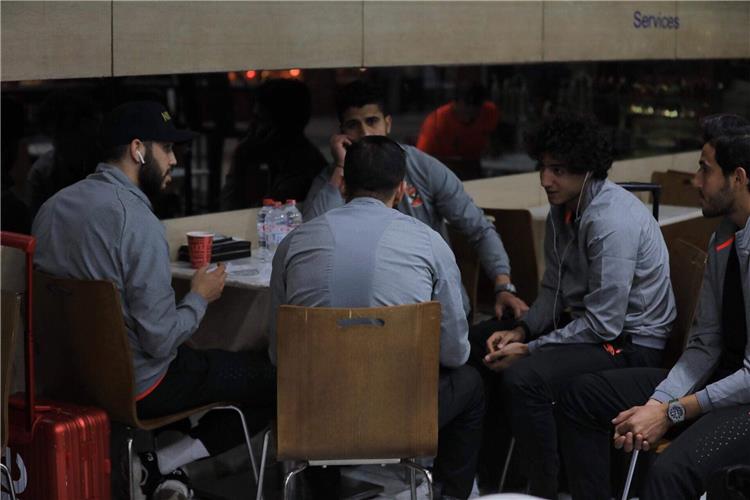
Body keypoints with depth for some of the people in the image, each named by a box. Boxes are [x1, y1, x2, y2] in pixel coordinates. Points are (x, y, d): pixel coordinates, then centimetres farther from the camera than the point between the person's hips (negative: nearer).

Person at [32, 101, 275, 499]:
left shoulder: (52, 206, 1)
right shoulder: (137, 221, -23)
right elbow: (161, 341, -24)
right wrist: (200, 298, -5)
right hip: (136, 386, -8)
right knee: (274, 377, 2)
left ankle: (161, 465, 13)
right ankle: (162, 465, -1)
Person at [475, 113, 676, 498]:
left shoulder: (612, 221, -26)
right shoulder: (563, 208, 3)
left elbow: (604, 324, -26)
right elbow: (553, 290, 12)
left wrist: (529, 349, -21)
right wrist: (520, 331, -6)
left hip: (629, 342, -10)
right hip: (581, 320, 10)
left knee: (522, 378, -31)